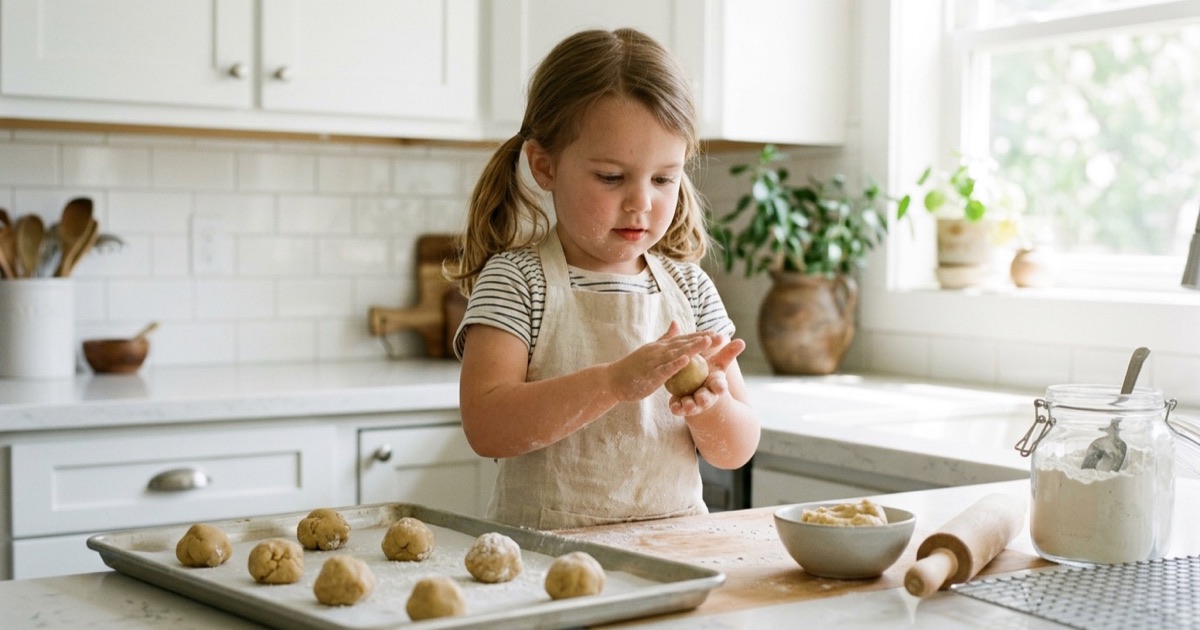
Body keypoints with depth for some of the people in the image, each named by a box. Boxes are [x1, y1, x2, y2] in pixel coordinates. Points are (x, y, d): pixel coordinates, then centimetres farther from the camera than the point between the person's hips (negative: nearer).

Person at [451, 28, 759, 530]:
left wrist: (711, 406, -11)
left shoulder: (690, 287, 8)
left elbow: (737, 451, 10)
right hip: (546, 547, -4)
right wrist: (615, 382, -23)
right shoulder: (515, 281, -3)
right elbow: (486, 427, -15)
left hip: (673, 542, 5)